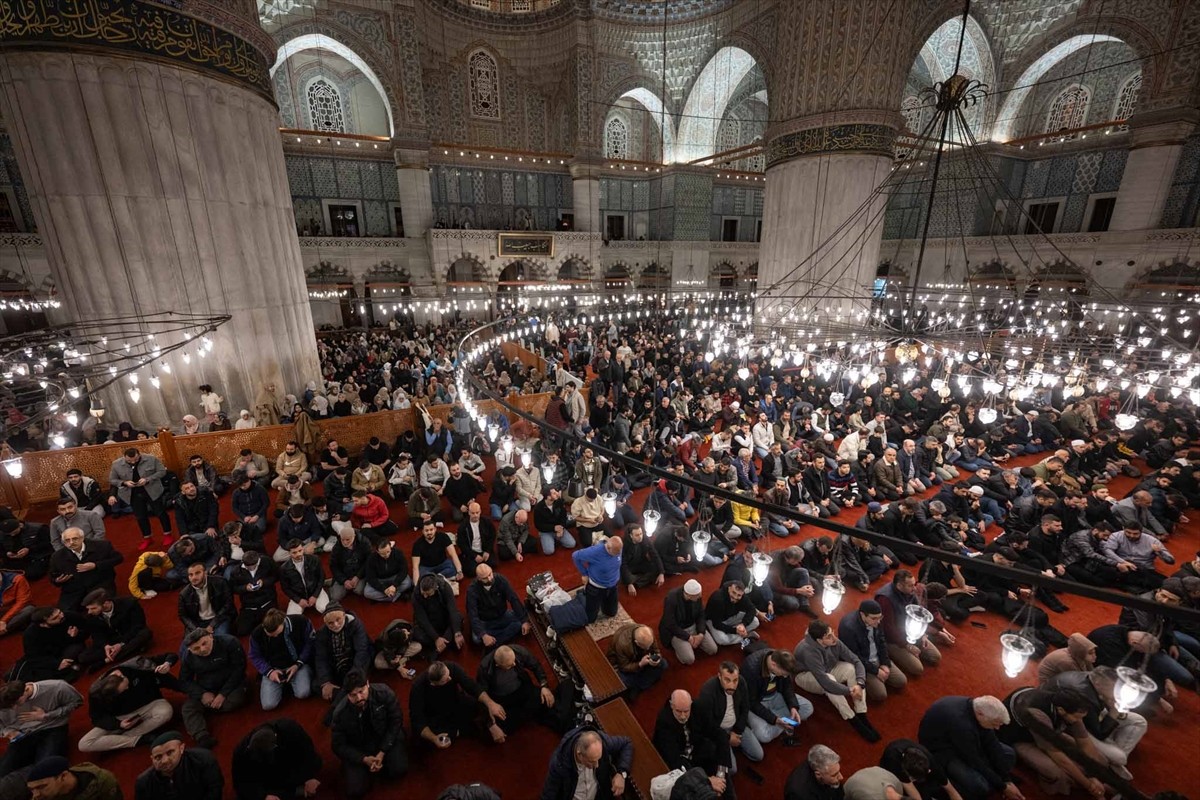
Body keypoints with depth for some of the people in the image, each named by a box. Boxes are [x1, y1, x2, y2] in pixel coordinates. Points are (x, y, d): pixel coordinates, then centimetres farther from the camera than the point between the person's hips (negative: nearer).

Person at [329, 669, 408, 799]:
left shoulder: (384, 693, -27)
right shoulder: (340, 713, -24)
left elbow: (395, 722, -14)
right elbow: (339, 746, -10)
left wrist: (382, 752, -19)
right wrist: (364, 759, -20)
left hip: (386, 738, 0)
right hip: (358, 748, 1)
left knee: (400, 770, -19)